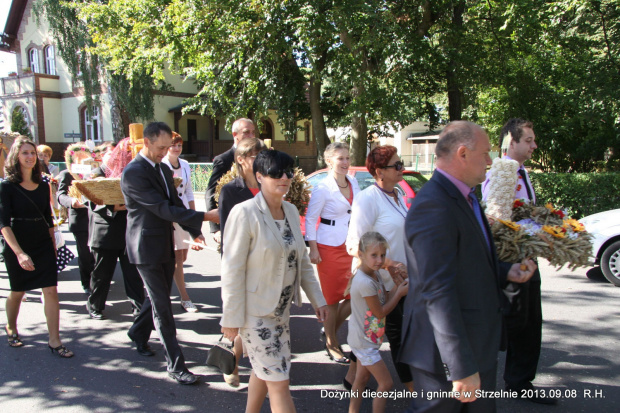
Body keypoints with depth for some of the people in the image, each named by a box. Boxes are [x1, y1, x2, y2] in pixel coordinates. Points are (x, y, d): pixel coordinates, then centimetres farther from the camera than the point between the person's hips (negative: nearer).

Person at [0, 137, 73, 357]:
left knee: (51, 291, -5)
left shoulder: (43, 186, 6)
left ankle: (54, 341, 2)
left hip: (44, 246, 3)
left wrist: (53, 246, 12)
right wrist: (19, 253, -25)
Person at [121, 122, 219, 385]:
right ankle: (175, 365, 2)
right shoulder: (133, 173, -18)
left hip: (166, 246, 8)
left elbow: (176, 203, 14)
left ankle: (139, 333, 46)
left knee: (159, 297, 20)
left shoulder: (164, 169, 10)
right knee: (162, 306, -5)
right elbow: (162, 208, -23)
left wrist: (194, 232, 0)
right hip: (147, 248, -8)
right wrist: (204, 217, -25)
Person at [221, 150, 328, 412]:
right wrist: (231, 318, -16)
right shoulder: (245, 213, -18)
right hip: (255, 311, -7)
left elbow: (302, 261, 11)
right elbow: (232, 270, -17)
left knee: (264, 370, 20)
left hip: (281, 307, 7)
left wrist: (317, 300, 10)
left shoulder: (291, 211, 4)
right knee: (278, 382, -1)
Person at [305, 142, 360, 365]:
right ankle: (332, 344, 23)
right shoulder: (323, 188, -13)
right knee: (332, 298, 5)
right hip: (329, 248, -6)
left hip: (351, 246, 6)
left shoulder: (353, 183, 6)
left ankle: (331, 331, 29)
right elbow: (310, 219, -8)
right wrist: (313, 249, -12)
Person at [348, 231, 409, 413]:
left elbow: (385, 299, 3)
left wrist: (399, 287, -13)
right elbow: (380, 312, -21)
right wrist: (400, 293, -13)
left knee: (361, 379, 20)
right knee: (386, 383, 1)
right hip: (364, 342, -9)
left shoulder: (375, 274, 0)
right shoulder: (365, 282, -29)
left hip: (364, 339, 9)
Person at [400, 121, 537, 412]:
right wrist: (462, 368, -28)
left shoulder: (464, 199, 10)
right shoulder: (433, 205, -24)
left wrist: (506, 272, 5)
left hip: (478, 343, 10)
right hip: (445, 354, -10)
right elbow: (438, 292, -29)